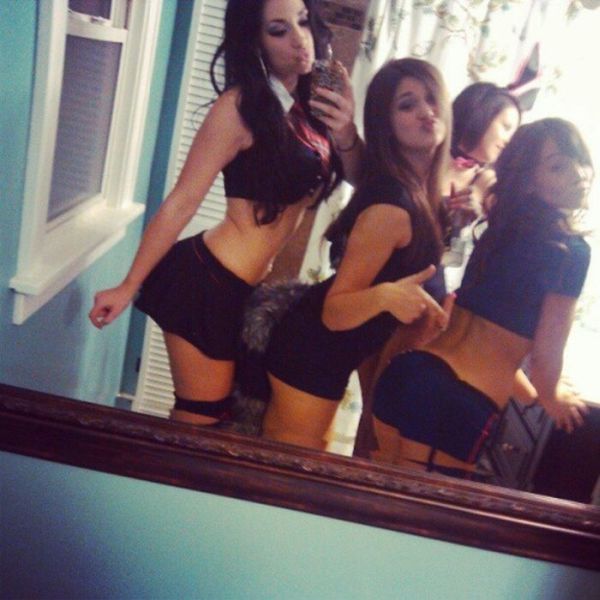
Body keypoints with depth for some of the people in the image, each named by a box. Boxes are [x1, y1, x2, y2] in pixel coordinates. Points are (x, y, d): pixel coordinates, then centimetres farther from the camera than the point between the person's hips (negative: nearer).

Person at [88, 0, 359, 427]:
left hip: (243, 289, 8)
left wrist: (346, 137, -10)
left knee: (219, 413, 20)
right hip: (206, 284, -8)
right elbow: (183, 202, -14)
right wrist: (129, 286, -12)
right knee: (200, 421, 4)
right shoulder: (242, 105, -15)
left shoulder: (307, 104, 7)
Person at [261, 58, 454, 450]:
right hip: (314, 350, -8)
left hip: (334, 351, 8)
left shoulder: (422, 186, -2)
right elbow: (334, 311, -26)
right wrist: (385, 296, -45)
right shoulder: (392, 206, -27)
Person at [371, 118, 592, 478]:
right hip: (462, 405, -7)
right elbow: (545, 353, -10)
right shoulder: (571, 250, -10)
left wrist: (530, 393, 29)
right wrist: (552, 398, 12)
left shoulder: (503, 229, 14)